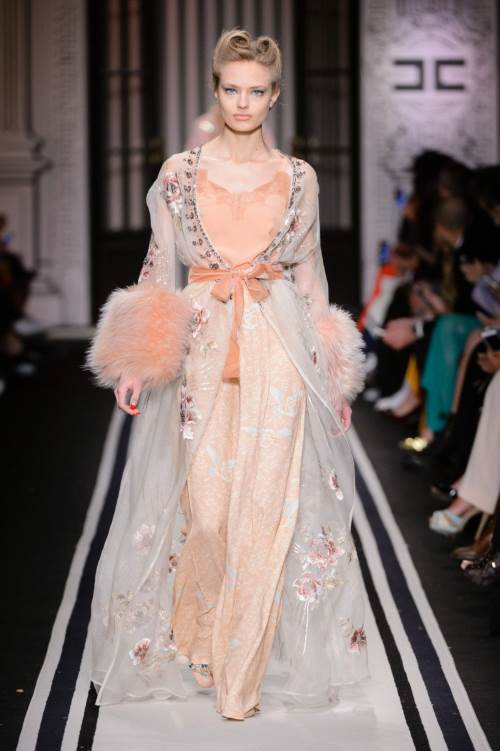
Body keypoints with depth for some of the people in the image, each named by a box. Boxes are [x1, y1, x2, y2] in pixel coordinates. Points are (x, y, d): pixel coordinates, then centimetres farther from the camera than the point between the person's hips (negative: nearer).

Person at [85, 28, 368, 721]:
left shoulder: (300, 178, 7)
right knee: (204, 511, -3)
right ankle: (196, 638, 24)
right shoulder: (179, 173, 4)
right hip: (200, 354, -1)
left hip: (281, 358, 1)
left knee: (268, 514, -2)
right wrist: (138, 361, -5)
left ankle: (243, 667, 13)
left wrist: (335, 376, 12)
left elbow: (311, 275, 13)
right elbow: (158, 269, 6)